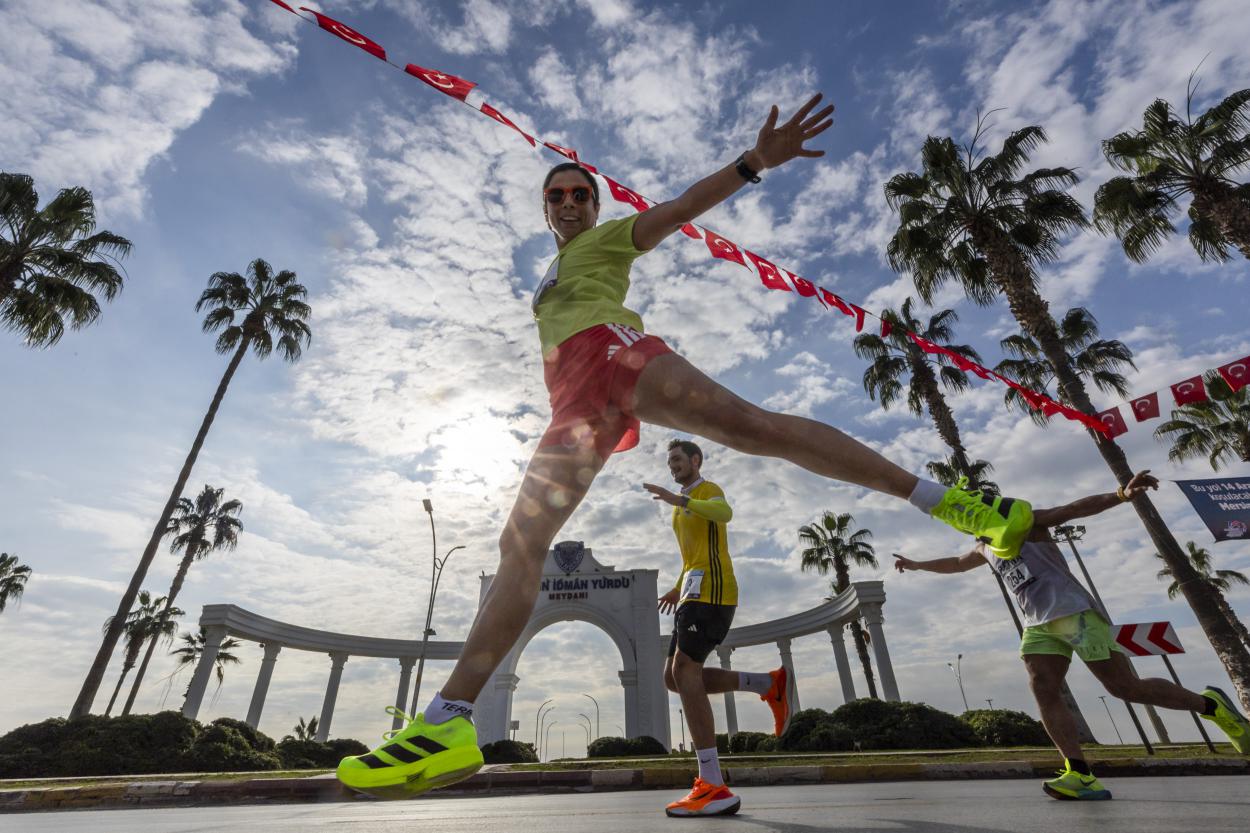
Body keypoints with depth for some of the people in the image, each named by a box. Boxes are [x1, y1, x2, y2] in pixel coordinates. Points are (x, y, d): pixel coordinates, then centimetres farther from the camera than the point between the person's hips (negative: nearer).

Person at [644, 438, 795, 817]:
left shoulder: (708, 490, 1)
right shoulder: (685, 506, 30)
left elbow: (725, 513, -25)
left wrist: (678, 499, -38)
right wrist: (678, 588, 26)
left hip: (710, 588, -9)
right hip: (696, 592, 10)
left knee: (684, 671, -19)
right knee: (676, 677, 2)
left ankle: (713, 788, -19)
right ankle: (769, 684, 7)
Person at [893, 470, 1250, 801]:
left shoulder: (1025, 522, 2)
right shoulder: (986, 549, 22)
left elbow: (1076, 508, -8)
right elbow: (955, 563, 38)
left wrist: (1121, 495, -24)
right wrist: (917, 565, 43)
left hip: (1073, 612, -7)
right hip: (1038, 626, 7)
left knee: (1125, 687, -5)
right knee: (1043, 692, -11)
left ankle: (1209, 704, 20)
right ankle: (1081, 775, -16)